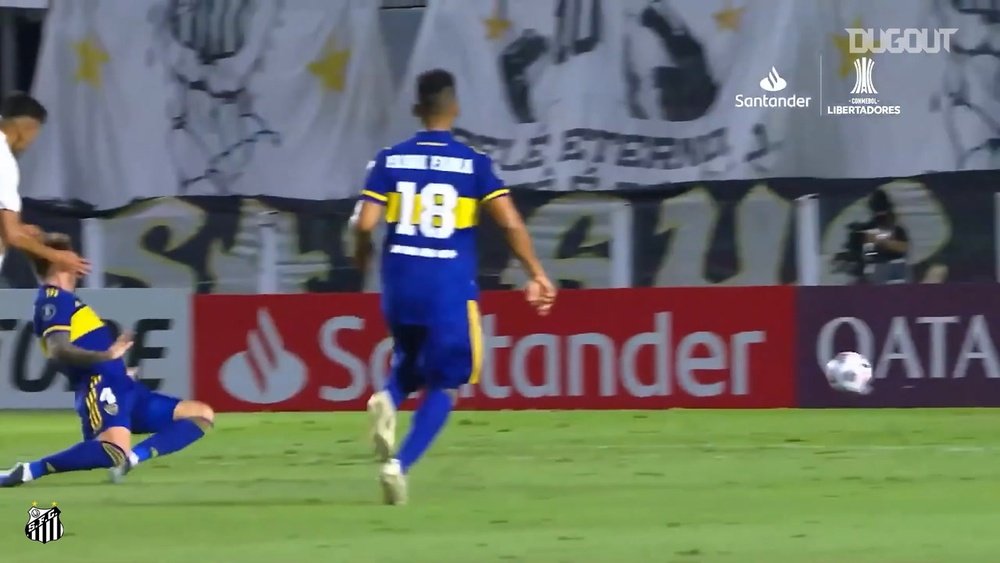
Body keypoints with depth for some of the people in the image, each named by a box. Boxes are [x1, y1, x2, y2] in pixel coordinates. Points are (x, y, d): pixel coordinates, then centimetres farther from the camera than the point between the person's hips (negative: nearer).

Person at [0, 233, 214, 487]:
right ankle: (27, 472, -27)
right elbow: (58, 350, -22)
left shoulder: (60, 299, 25)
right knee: (115, 451, -38)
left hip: (123, 388, 10)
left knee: (202, 414, 11)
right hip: (100, 387, -10)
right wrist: (106, 356, -36)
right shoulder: (53, 299, -7)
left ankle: (131, 457, -7)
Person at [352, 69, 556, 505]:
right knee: (444, 384, 8)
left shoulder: (390, 160, 1)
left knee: (410, 365, 26)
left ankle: (388, 400, -8)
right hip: (450, 286, -3)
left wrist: (361, 258, 15)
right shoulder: (473, 164, -3)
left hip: (400, 281, 3)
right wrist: (537, 274, 3)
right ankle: (400, 464, -12)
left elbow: (365, 224, -6)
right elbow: (511, 223, -8)